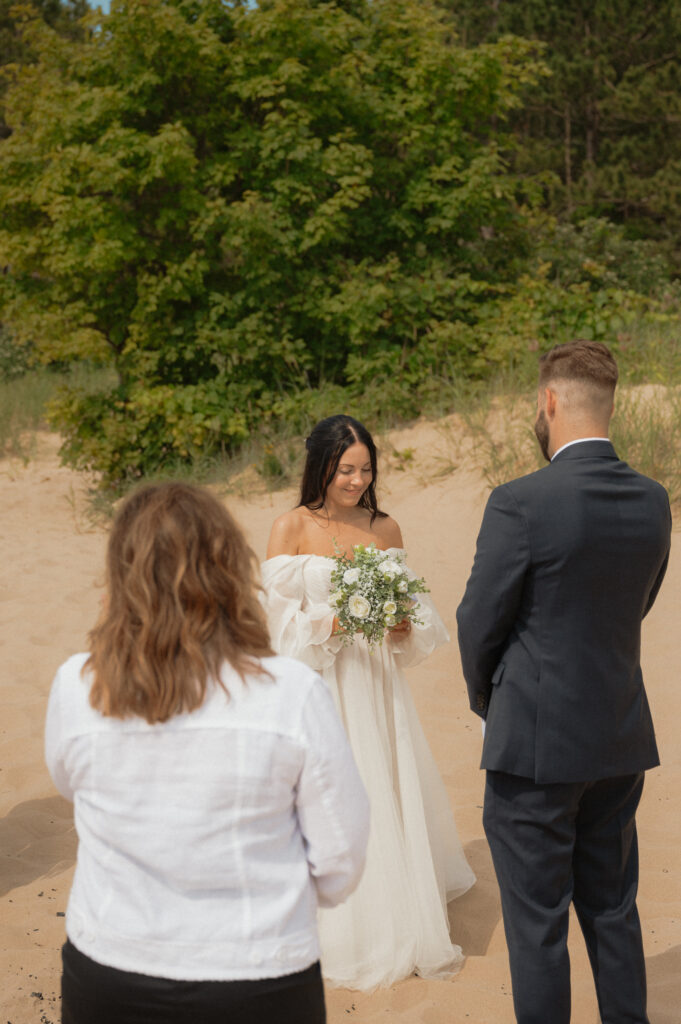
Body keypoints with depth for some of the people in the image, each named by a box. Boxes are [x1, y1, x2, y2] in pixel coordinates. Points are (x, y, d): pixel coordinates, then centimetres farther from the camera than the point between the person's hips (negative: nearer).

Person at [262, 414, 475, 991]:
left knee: (391, 800, 9)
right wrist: (336, 623, -20)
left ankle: (405, 929, 26)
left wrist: (404, 625, -10)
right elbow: (280, 619, -7)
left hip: (376, 684, 4)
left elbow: (413, 612, 11)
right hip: (319, 688, -3)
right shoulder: (292, 528, -5)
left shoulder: (386, 529, 6)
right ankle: (341, 940, 16)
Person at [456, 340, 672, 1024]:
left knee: (537, 923, 7)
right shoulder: (652, 502, 0)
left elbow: (479, 624, -11)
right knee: (613, 909, 20)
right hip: (622, 741, 6)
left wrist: (486, 699, 9)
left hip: (535, 744, -6)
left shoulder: (519, 504, -19)